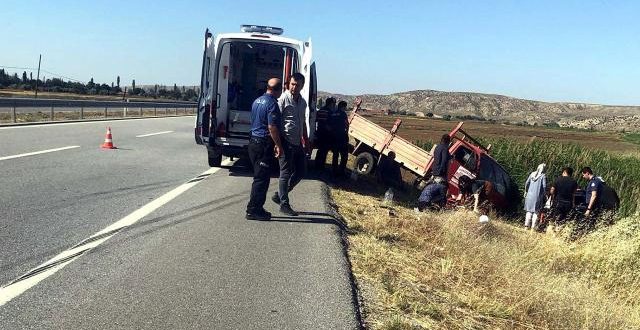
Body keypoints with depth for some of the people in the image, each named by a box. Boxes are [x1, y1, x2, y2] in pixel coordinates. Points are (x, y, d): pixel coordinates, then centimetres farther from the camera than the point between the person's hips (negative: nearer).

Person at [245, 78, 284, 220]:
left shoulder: (257, 101, 14)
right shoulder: (272, 104, -15)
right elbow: (272, 127, -21)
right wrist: (279, 146, -15)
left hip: (253, 141, 9)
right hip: (264, 144, -9)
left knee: (259, 177, 15)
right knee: (261, 178, -4)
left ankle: (256, 209, 19)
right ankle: (253, 210, -2)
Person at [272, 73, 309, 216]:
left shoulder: (302, 102, 14)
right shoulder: (283, 99, -9)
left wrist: (306, 140, 22)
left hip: (298, 143, 8)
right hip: (287, 143, -8)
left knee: (301, 172, 11)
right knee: (286, 173, -1)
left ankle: (279, 195, 23)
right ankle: (284, 204, 8)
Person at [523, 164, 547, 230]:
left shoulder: (532, 174, 6)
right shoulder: (543, 176, -8)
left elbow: (527, 183, 7)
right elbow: (544, 186, -13)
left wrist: (526, 192, 19)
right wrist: (544, 193, 4)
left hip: (530, 195, 4)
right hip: (538, 196, -4)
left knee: (529, 211, 13)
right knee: (536, 212, 2)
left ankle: (526, 225, 12)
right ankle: (533, 227, 0)